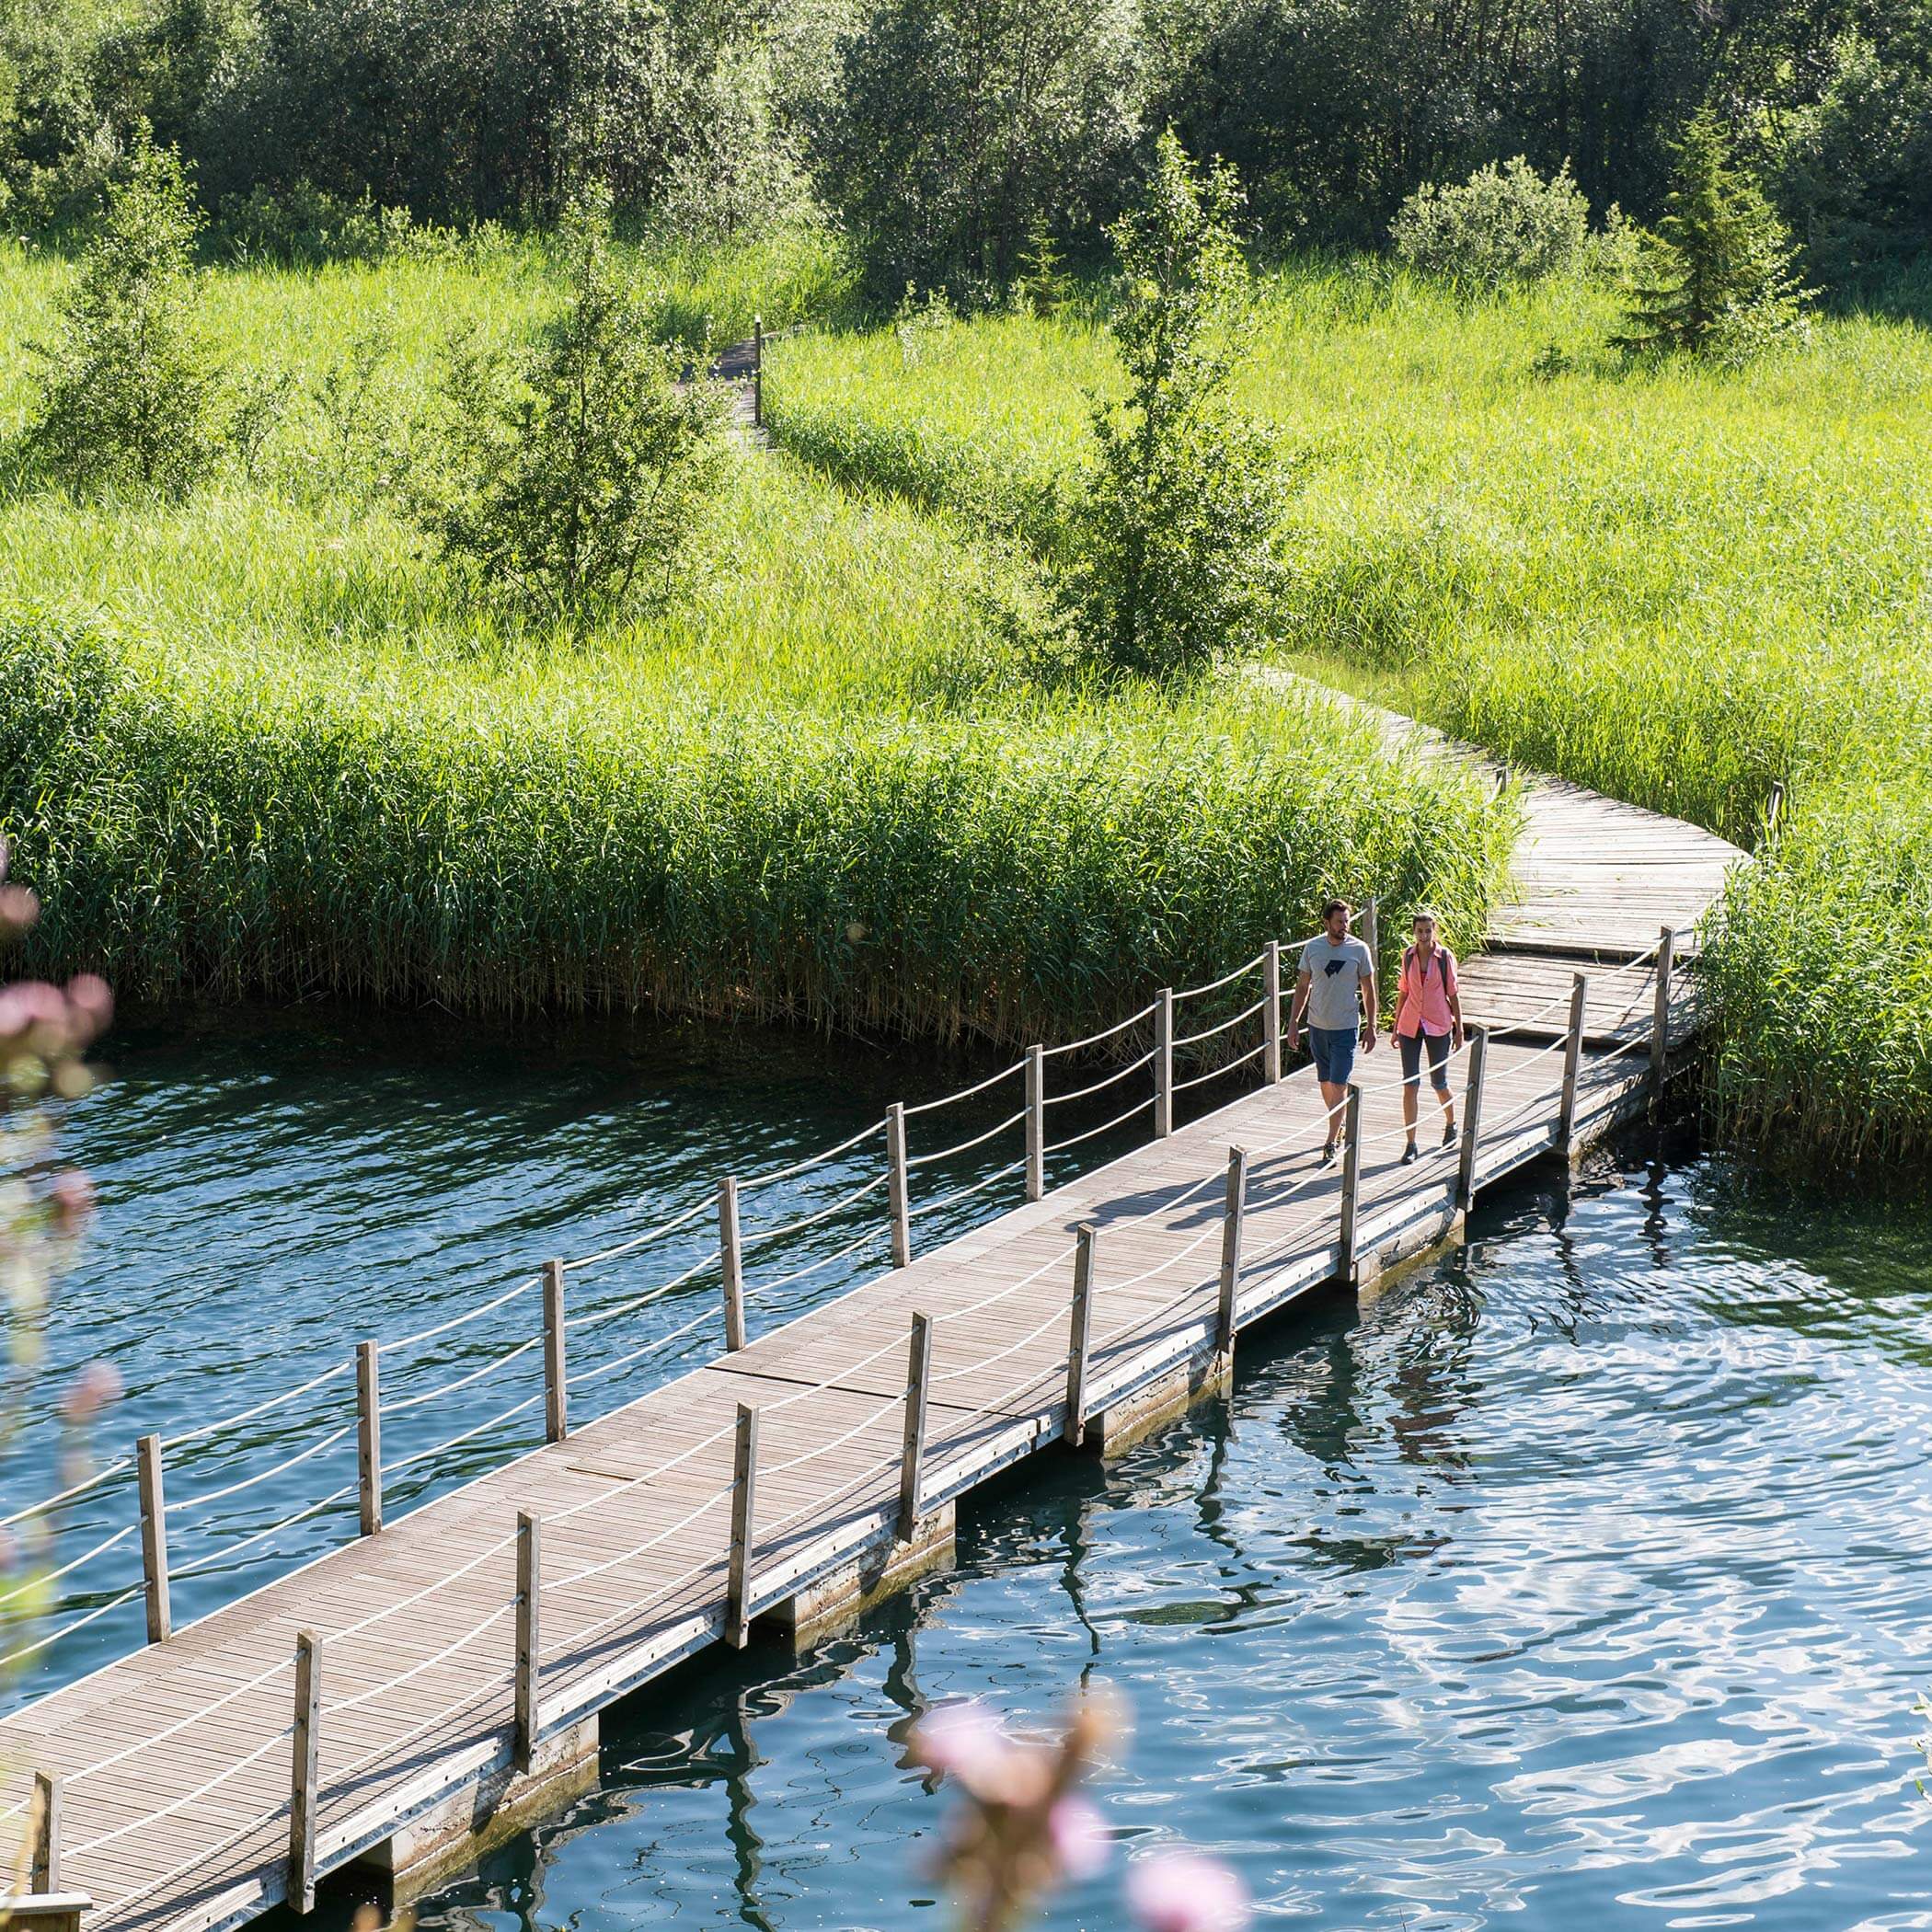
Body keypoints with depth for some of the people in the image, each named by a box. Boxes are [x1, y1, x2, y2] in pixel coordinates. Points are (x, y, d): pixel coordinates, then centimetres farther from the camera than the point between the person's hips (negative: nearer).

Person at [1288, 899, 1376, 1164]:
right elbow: (1302, 987, 7)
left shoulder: (1359, 950, -7)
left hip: (1347, 1026, -3)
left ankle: (1331, 1144, -4)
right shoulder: (1313, 948, -1)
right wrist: (1293, 1023, 4)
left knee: (1339, 1085, -8)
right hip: (1318, 1025, 3)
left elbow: (1368, 991, 1)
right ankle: (1338, 1129, 32)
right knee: (1326, 1083, 13)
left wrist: (1371, 1027, 0)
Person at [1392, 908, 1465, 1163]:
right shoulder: (1408, 955, 1)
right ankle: (1411, 1144, 1)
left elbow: (1453, 994, -1)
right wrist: (1396, 1026, 11)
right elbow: (1403, 991, 10)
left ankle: (1450, 1125, 39)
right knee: (1410, 1085, -4)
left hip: (1438, 1026, -2)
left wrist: (1459, 1029, -2)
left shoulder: (1445, 957, -6)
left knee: (1439, 1083, 10)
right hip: (1411, 1025, 2)